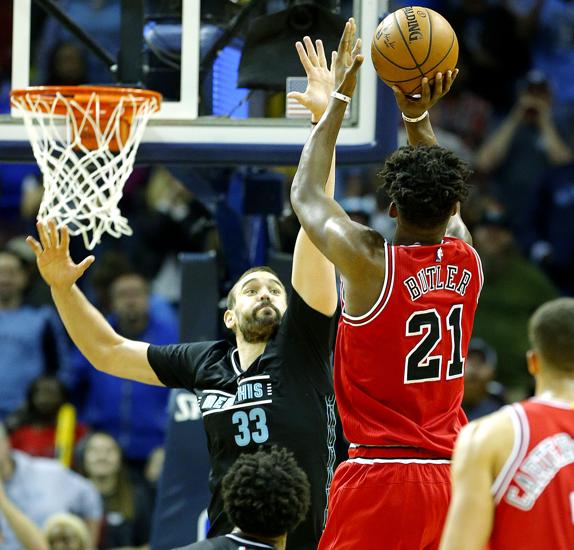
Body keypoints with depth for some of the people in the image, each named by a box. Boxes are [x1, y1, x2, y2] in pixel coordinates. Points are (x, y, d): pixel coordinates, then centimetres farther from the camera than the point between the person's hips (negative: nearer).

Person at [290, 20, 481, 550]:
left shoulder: (369, 262, -10)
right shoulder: (467, 263, 4)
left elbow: (305, 194, 7)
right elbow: (443, 198, 26)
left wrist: (338, 98, 13)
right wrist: (418, 115, 21)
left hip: (378, 479, -5)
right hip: (450, 476, 5)